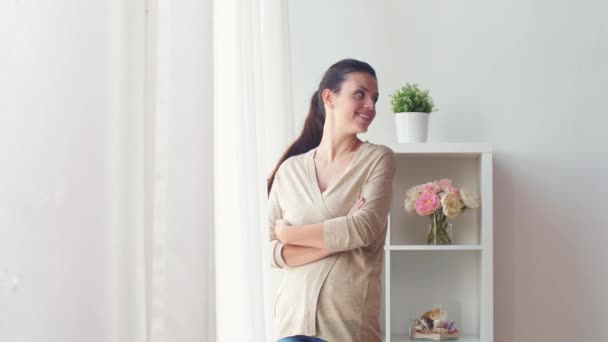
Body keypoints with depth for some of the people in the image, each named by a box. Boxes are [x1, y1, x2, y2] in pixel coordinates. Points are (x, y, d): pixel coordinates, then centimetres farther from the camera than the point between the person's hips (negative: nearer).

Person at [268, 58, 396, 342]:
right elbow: (271, 251, 0)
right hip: (294, 317, 2)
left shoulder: (378, 159, 2)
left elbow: (365, 229, -13)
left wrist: (288, 233, -2)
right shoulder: (290, 170, 8)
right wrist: (339, 237, -13)